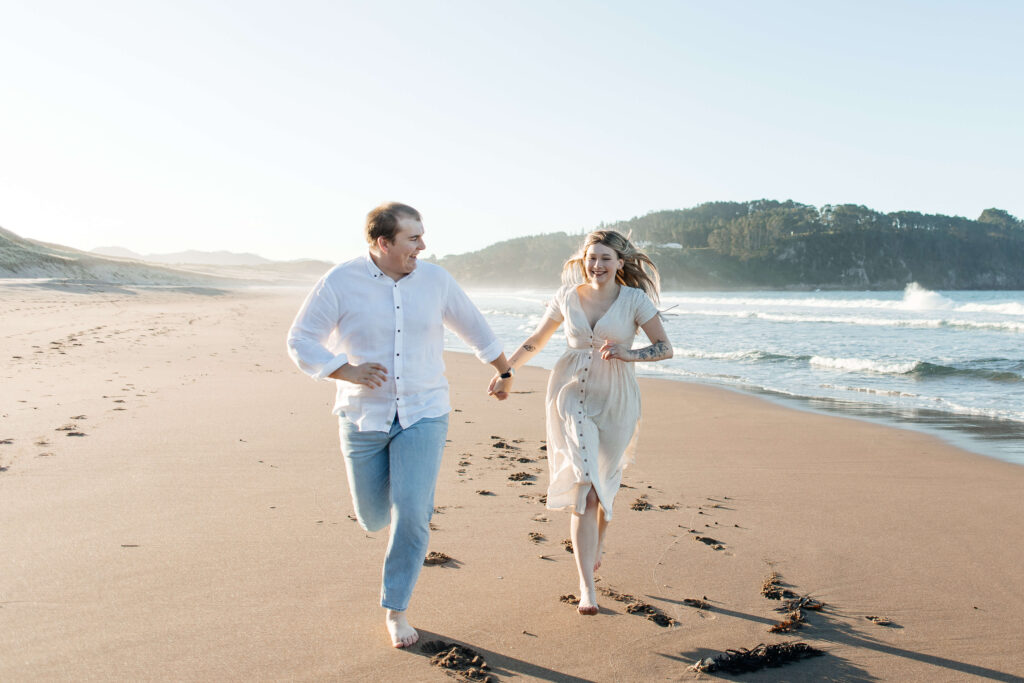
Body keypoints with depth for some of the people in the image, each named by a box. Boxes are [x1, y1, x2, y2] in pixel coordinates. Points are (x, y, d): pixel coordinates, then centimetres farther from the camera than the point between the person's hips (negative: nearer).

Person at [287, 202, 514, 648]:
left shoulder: (435, 280, -1)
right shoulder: (340, 282, -9)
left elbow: (475, 329, 14)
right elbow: (301, 342, -6)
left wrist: (504, 372, 25)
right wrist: (347, 371, -22)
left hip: (424, 415, 1)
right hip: (364, 418, 0)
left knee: (411, 515, -10)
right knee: (373, 519, 11)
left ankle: (396, 610, 10)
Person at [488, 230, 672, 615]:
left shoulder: (635, 299, -2)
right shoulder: (568, 297, 4)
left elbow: (665, 349, -4)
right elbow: (536, 341, 16)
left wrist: (627, 354, -20)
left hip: (615, 399, 0)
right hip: (572, 394, 0)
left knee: (604, 482, 11)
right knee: (583, 486, -9)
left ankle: (596, 544, 46)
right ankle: (587, 587, -7)